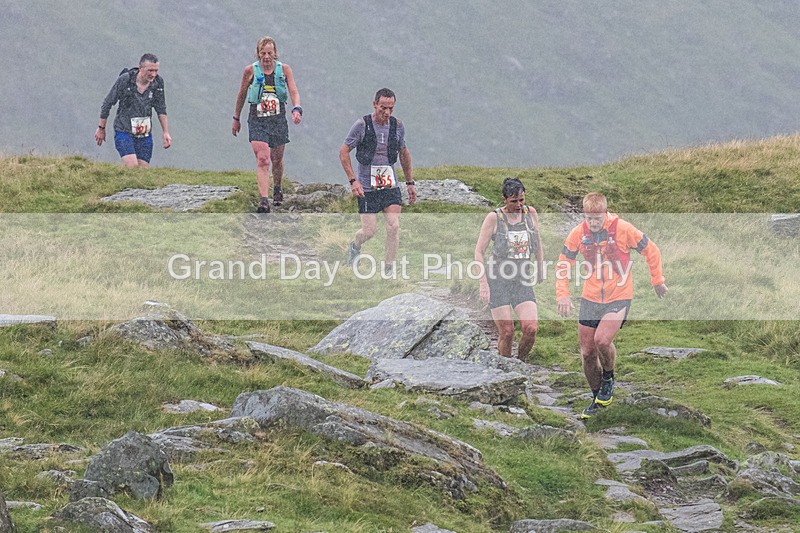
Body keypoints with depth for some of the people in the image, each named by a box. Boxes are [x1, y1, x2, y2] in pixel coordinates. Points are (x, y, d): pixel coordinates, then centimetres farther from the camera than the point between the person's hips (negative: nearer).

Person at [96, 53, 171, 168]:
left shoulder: (158, 82, -4)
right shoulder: (124, 80, -15)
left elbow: (161, 110, 10)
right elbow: (107, 104, -3)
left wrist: (166, 132, 7)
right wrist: (101, 128, 4)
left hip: (145, 135, 4)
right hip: (124, 131, -4)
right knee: (132, 167, -21)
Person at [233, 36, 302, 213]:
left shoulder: (284, 69, 0)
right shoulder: (251, 71, -2)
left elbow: (294, 92, -6)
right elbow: (241, 95, 10)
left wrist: (296, 109, -25)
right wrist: (236, 118, 15)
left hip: (278, 119, 2)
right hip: (257, 120, -2)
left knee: (277, 159, 14)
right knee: (262, 160, -15)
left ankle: (277, 188, 43)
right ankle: (264, 201, -21)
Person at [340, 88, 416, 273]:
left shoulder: (397, 125, 2)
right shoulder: (362, 125, -10)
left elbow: (404, 153, 18)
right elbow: (344, 151, -4)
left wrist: (410, 183, 20)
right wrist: (353, 180, -12)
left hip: (391, 186, 3)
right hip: (367, 188, -3)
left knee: (394, 227, -10)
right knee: (369, 231, -2)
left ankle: (389, 269, -1)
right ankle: (354, 247, 32)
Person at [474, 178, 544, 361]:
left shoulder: (530, 213, 5)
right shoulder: (494, 218, -6)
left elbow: (537, 242, 22)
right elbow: (479, 251, -4)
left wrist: (540, 269, 29)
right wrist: (483, 283, -10)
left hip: (523, 281, 3)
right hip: (498, 279, -3)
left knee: (531, 329, -13)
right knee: (507, 333, -7)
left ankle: (521, 362, 12)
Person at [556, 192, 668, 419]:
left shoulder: (623, 229, -15)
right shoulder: (578, 234, -6)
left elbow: (651, 251, 0)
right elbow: (563, 264, 5)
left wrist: (657, 281, 7)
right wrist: (562, 295, -7)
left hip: (619, 297, -4)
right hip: (590, 298, 4)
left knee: (602, 340, -24)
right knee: (587, 353, 5)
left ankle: (608, 378, 6)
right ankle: (597, 398, 26)